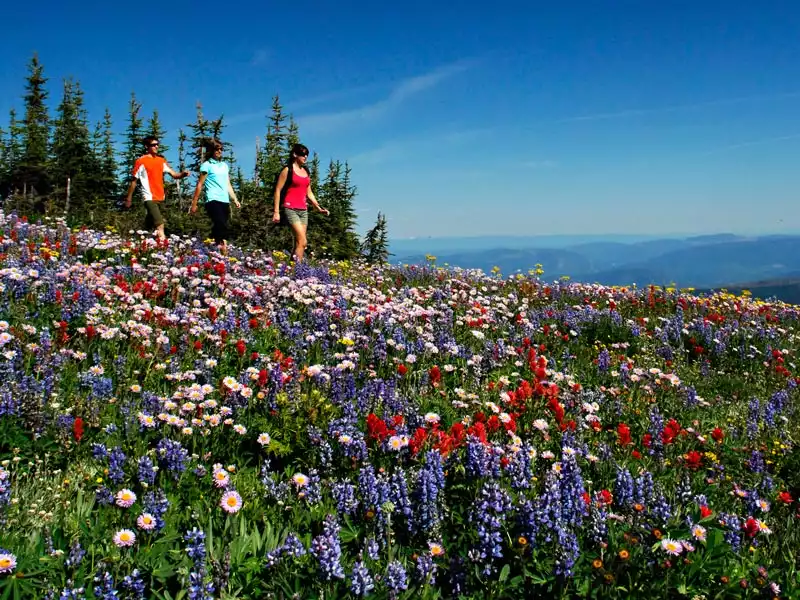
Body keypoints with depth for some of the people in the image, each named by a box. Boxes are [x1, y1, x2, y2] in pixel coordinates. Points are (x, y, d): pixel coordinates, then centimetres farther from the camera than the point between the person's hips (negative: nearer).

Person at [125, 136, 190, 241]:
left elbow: (174, 174, 9)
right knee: (160, 225, -19)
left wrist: (183, 174, -14)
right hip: (149, 198, -6)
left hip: (160, 198, 6)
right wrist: (128, 199, 2)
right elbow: (134, 181, 0)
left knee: (148, 226, 16)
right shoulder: (140, 161, -3)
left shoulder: (161, 160, 13)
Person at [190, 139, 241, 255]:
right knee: (221, 227, -21)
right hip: (213, 200, -6)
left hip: (225, 201, 6)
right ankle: (224, 251, -26)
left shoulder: (224, 165, 20)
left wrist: (235, 199, 18)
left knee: (218, 228, 6)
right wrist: (194, 204, -3)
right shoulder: (207, 165, 2)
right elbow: (200, 185, -1)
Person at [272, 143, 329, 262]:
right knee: (302, 242, -17)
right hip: (290, 209, -7)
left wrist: (319, 208, 12)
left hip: (303, 210, 7)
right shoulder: (288, 170, -3)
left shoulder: (306, 172, 16)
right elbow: (278, 190, -4)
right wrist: (276, 212, -10)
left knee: (298, 243, 2)